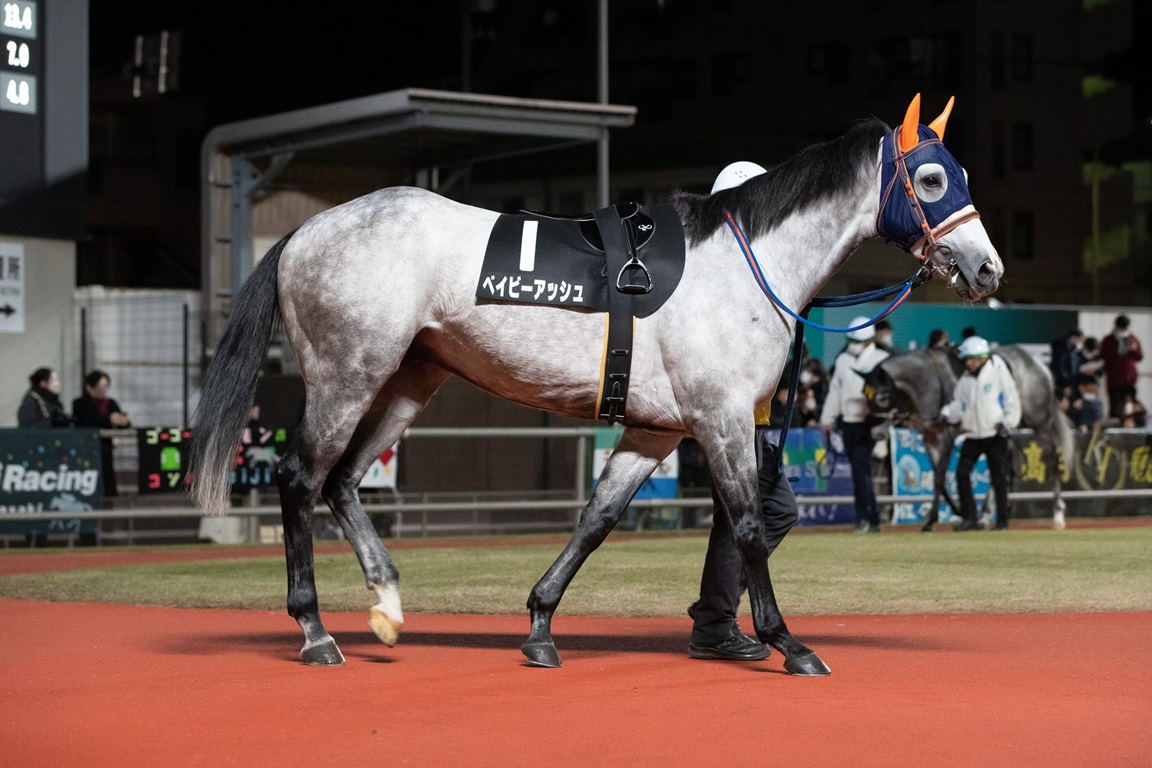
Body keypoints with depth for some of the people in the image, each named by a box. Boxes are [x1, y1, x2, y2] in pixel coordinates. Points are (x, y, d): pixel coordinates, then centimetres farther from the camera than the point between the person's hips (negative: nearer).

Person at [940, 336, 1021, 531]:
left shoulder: (998, 372, -3)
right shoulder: (964, 380, 10)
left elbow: (1011, 398, -3)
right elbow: (959, 404, 13)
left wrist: (1007, 421, -12)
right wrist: (948, 414, -7)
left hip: (996, 434, -4)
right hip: (972, 434, 5)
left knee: (999, 478, -2)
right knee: (962, 473, -6)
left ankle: (1002, 520, 6)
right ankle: (970, 518, 0)